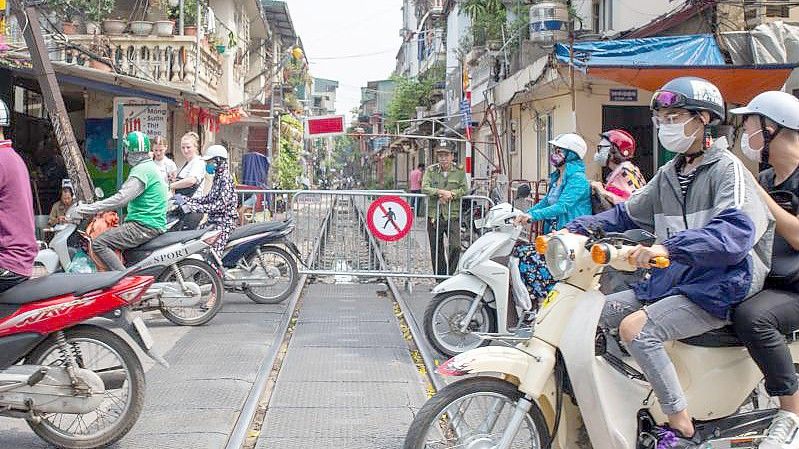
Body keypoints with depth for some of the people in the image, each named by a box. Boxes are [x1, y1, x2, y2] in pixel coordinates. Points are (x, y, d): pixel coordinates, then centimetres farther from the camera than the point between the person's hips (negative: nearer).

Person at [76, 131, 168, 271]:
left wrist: (90, 209, -19)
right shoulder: (151, 166, 18)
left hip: (144, 226, -11)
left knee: (99, 244, -17)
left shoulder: (141, 170, -14)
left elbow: (121, 198, -23)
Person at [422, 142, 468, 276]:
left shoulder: (459, 171, 5)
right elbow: (424, 188, -7)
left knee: (456, 246, -15)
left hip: (452, 215, -1)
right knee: (436, 249, 8)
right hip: (434, 215, 1)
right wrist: (440, 192, -19)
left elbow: (464, 189, -3)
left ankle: (450, 274, 2)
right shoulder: (430, 171, 5)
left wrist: (450, 194, -16)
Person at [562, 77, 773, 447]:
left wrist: (669, 246, -39)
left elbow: (736, 232, -27)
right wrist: (576, 229, 8)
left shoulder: (727, 169, -10)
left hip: (717, 286, -9)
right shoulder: (669, 174, 16)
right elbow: (627, 214, 23)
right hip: (669, 280, 9)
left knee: (636, 328, -29)